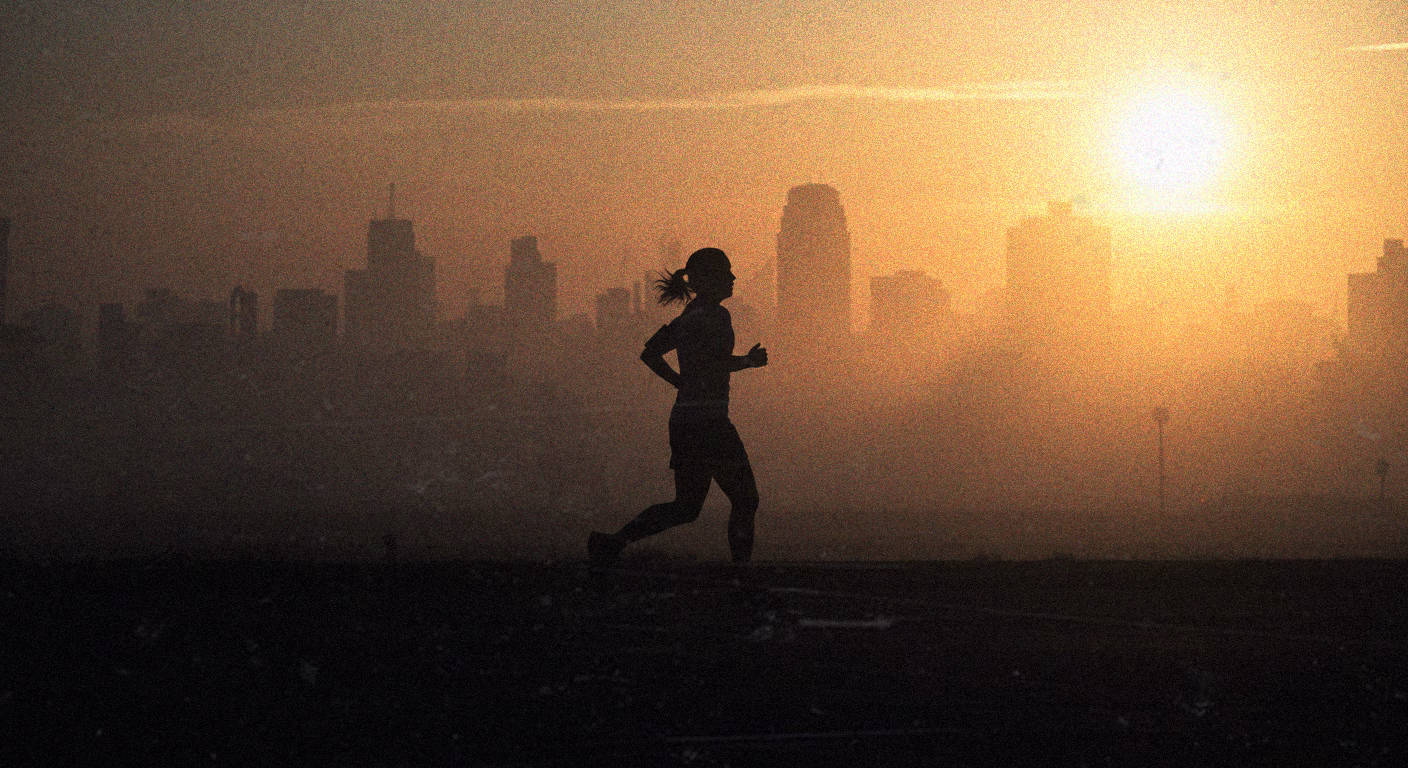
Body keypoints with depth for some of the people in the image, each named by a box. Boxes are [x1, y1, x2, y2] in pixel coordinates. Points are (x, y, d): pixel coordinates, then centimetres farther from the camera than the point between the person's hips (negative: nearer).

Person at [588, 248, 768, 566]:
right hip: (709, 421, -9)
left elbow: (649, 354, 20)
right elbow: (714, 363, -25)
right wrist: (749, 361, -10)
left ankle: (615, 540, 0)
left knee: (686, 508, 12)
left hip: (682, 419, 9)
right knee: (745, 500, 3)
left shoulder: (687, 317, 16)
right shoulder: (716, 316, -11)